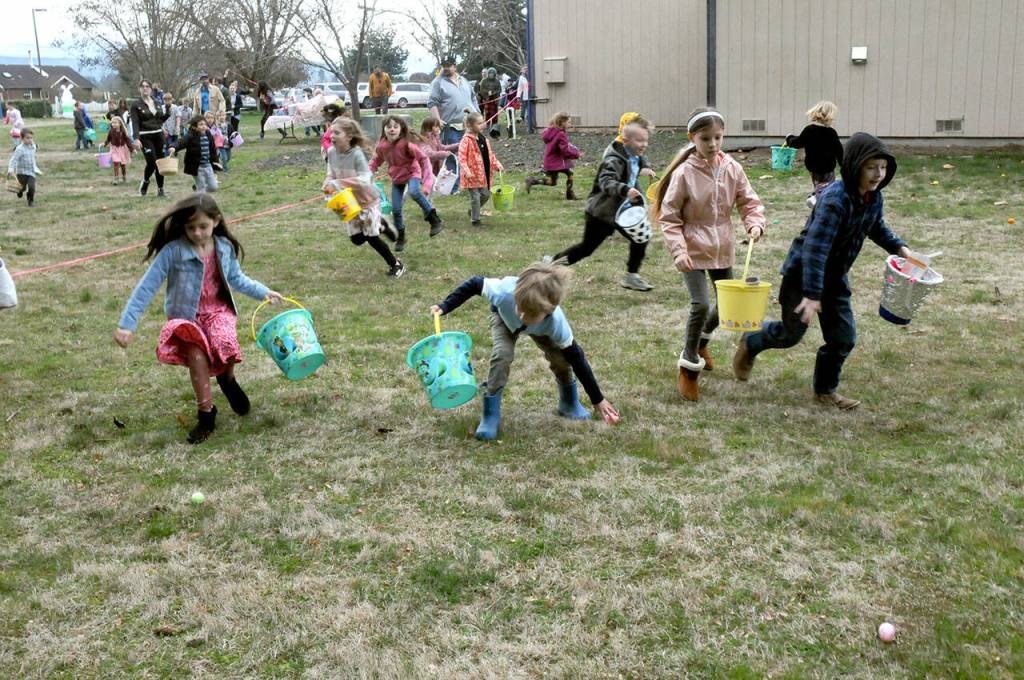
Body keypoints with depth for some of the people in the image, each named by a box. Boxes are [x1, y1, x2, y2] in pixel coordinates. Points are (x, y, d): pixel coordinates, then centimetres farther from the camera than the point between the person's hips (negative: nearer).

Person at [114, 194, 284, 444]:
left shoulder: (224, 248, -3)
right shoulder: (173, 251, -16)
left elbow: (236, 279, 17)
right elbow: (146, 287, -14)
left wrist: (264, 292, 12)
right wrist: (127, 324, -17)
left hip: (218, 310, 2)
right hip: (187, 316, -2)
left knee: (224, 342, -29)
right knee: (196, 353, -29)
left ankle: (227, 379, 7)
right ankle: (206, 414, -12)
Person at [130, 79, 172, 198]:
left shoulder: (156, 102, 12)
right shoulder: (136, 104, -4)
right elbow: (135, 123, -11)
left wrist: (167, 113, -1)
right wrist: (136, 139, -22)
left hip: (158, 135, 5)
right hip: (145, 137, -5)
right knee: (151, 162, -14)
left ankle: (160, 189, 13)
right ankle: (144, 183, 13)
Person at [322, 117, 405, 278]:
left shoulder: (357, 154, -28)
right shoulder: (331, 152, -10)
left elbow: (364, 180, -34)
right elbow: (331, 174, 3)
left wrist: (337, 184, -38)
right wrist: (328, 183, -21)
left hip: (367, 200, -6)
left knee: (371, 238, -2)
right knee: (357, 239, 10)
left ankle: (396, 264, 19)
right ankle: (381, 226, 38)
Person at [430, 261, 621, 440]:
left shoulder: (556, 323, -43)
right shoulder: (504, 292, -48)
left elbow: (576, 357, -31)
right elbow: (474, 284, -27)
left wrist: (598, 400, -24)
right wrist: (444, 307, -30)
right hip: (504, 317, -1)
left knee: (561, 357, -15)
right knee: (502, 354, -25)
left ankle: (570, 404, 15)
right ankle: (490, 416, -10)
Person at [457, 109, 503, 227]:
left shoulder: (484, 139, 10)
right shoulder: (466, 140, -15)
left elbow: (490, 154, 18)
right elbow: (462, 157, -19)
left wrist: (497, 165, 7)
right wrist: (466, 171, -29)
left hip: (484, 174, 8)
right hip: (473, 175, -8)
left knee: (486, 195, 15)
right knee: (475, 197, -2)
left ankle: (473, 211, 36)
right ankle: (475, 219, 10)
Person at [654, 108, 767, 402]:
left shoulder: (732, 168, -3)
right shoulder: (683, 173, -14)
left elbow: (749, 201, 2)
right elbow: (669, 217, -10)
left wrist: (755, 222, -19)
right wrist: (678, 251, -20)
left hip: (722, 249, 5)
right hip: (693, 250, -5)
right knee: (701, 305, -15)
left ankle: (701, 340, 45)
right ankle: (689, 363, 4)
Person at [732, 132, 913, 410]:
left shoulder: (874, 197, -4)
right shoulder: (835, 198, -30)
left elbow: (877, 229, 19)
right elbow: (815, 247, -35)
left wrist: (899, 248, 2)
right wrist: (812, 294, -38)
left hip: (835, 277, 7)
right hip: (801, 271, -7)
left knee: (843, 337, 5)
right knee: (791, 333, 5)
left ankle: (825, 390, 22)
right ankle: (750, 344, 35)